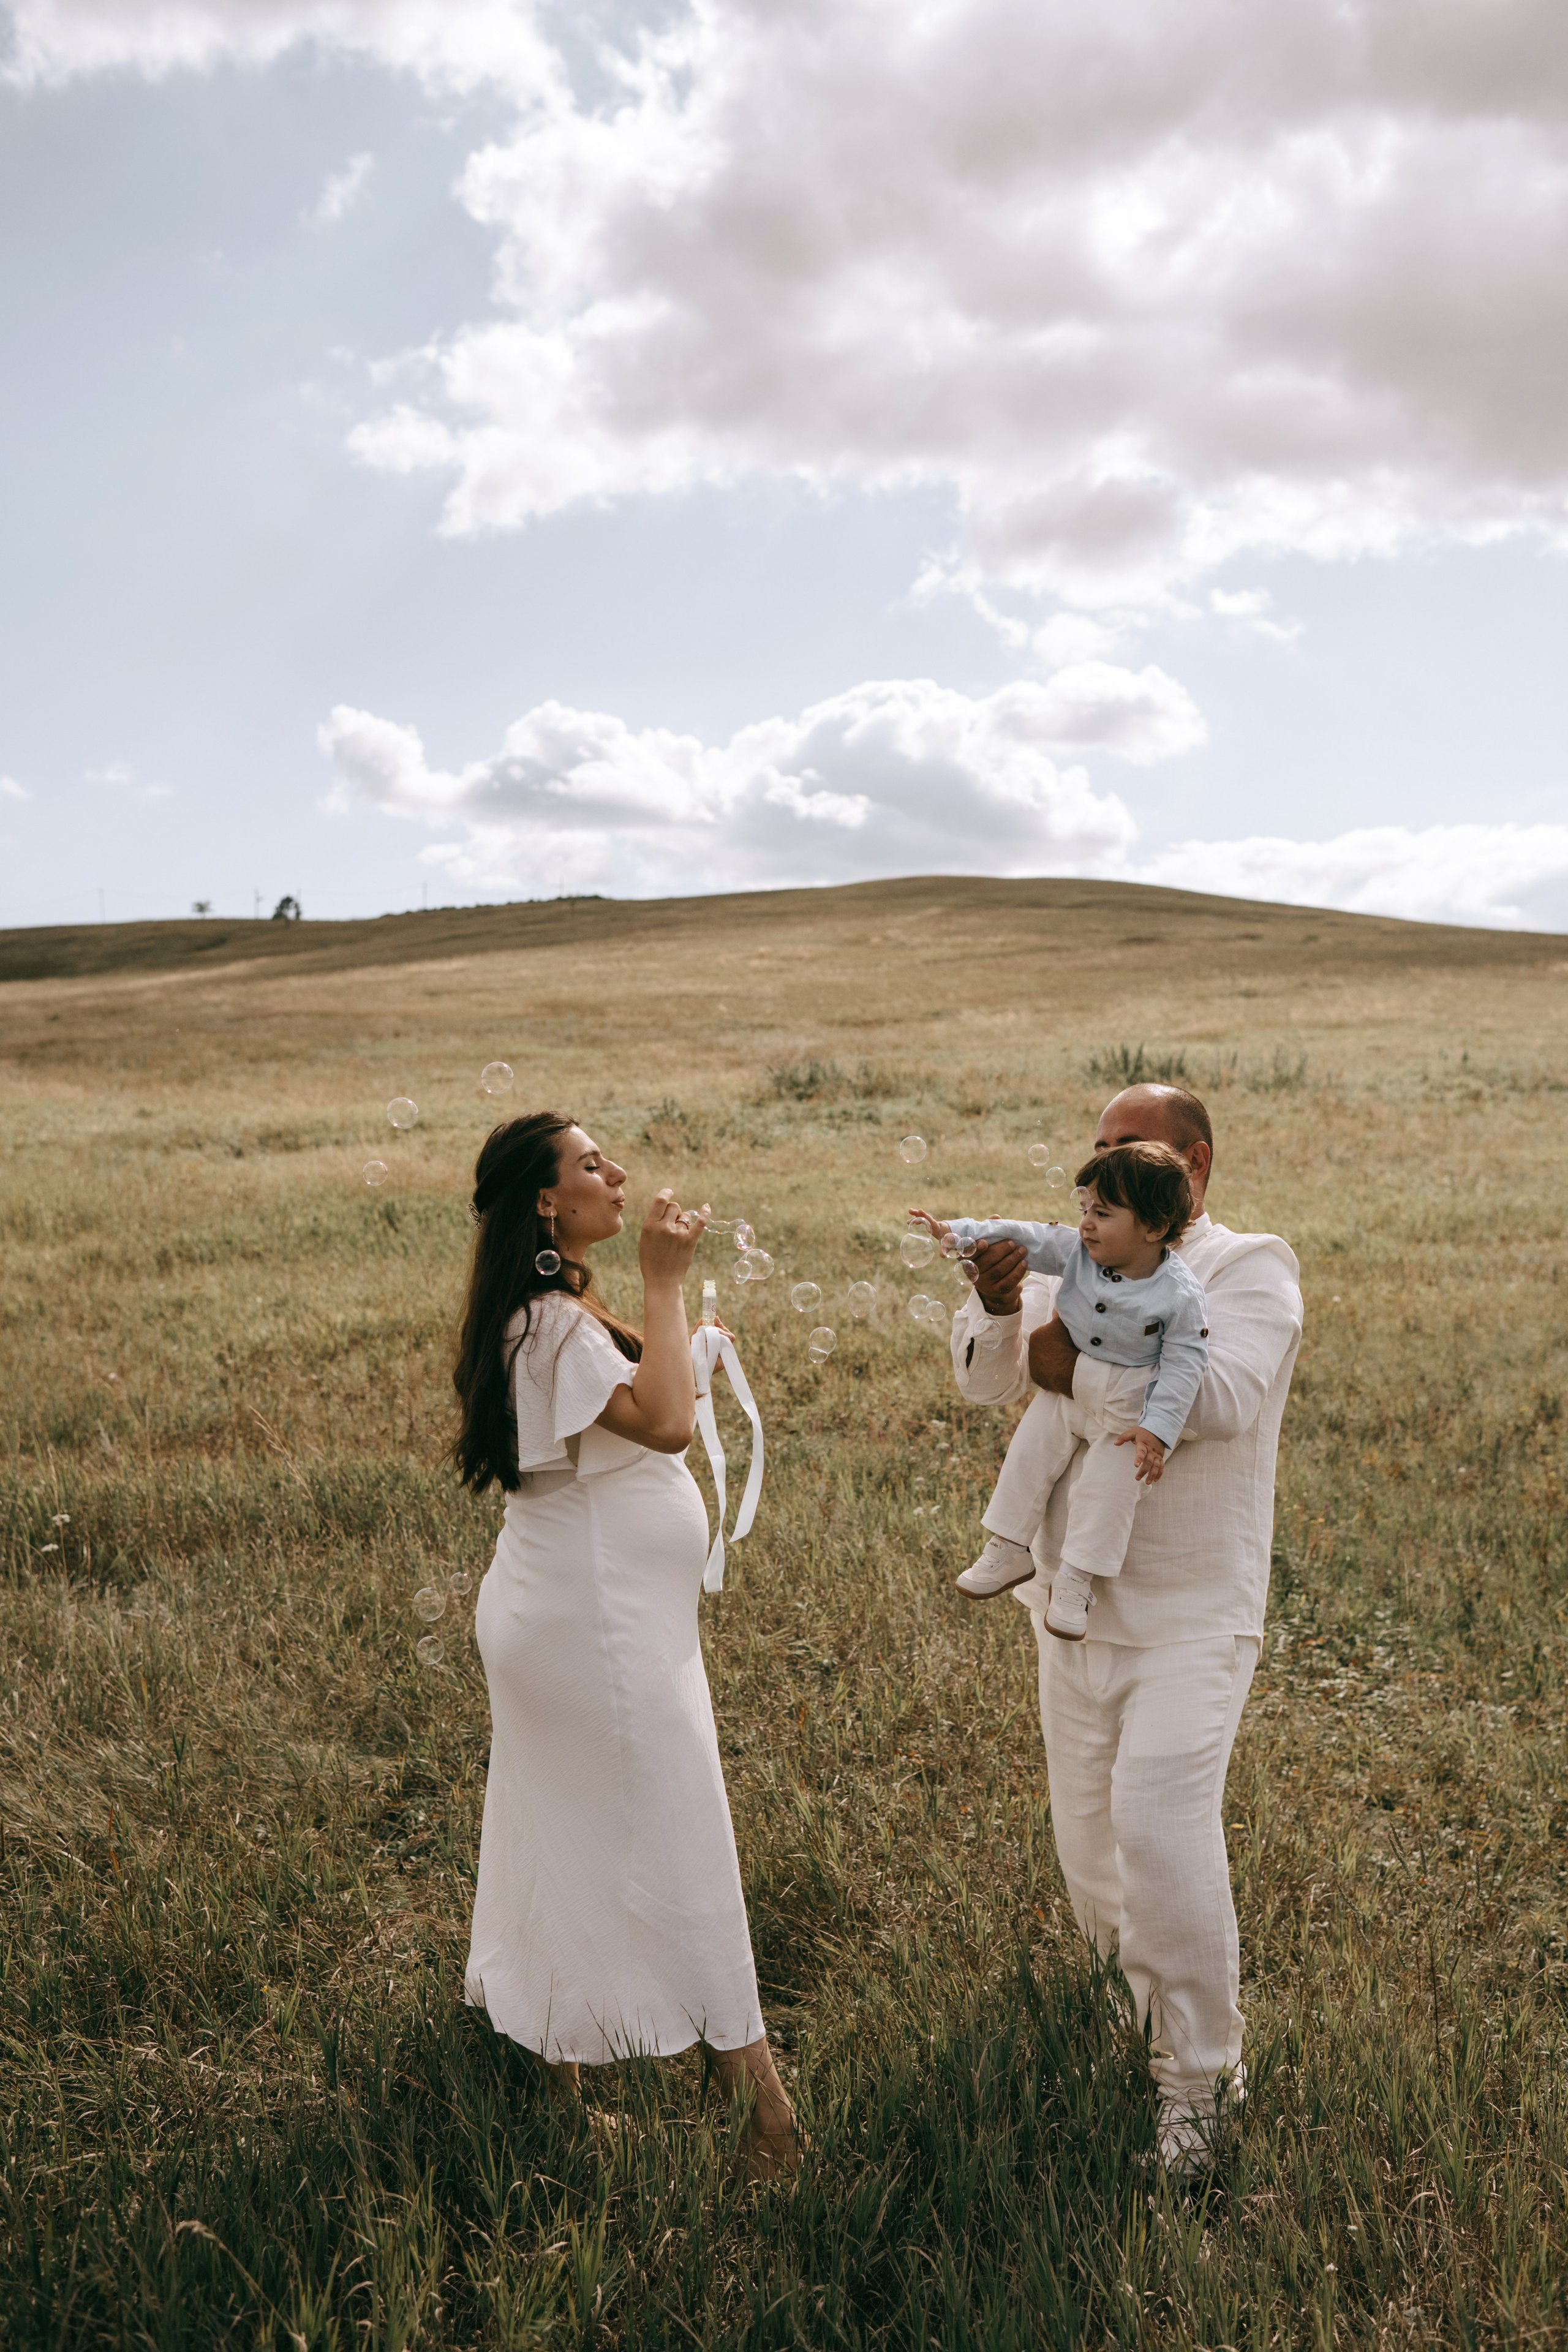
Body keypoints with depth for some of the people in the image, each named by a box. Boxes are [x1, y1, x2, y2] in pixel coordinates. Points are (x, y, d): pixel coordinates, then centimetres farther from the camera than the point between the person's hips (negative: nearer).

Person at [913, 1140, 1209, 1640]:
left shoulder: (1180, 1294, -22)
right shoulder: (1077, 1250, -10)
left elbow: (1183, 1362, -19)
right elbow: (1025, 1239, -5)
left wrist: (1157, 1429, -25)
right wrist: (957, 1231, -13)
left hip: (1126, 1402, -5)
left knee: (1108, 1484, -9)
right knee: (1029, 1455, 4)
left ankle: (1075, 1580, 6)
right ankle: (1008, 1551, 20)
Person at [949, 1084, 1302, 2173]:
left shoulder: (1252, 1269, -10)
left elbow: (1223, 1392, -28)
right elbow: (989, 1383, 0)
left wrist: (1080, 1370, -23)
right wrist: (998, 1309, -20)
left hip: (1192, 1617, -6)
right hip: (1079, 1604, 6)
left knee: (1161, 1824, -15)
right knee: (1088, 1831, 14)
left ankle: (1201, 2072, 3)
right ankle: (1136, 1999, 40)